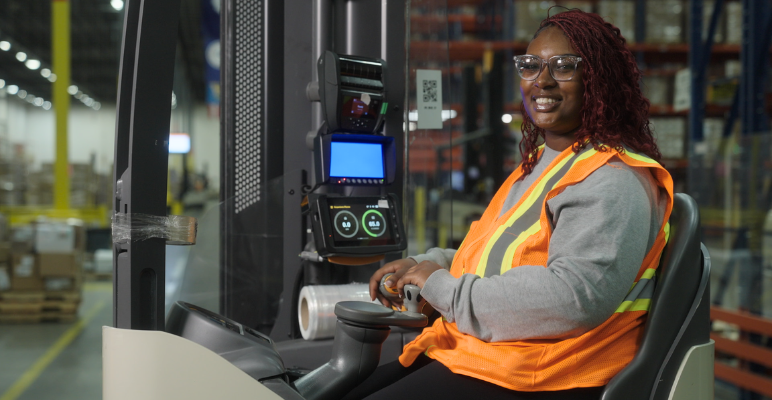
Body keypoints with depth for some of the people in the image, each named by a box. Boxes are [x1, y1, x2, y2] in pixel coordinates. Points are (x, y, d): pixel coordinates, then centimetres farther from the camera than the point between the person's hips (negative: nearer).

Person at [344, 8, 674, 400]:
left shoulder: (612, 182, -16)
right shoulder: (540, 164, 18)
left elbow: (573, 298, -29)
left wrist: (444, 287, -20)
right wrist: (424, 265, 6)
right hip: (472, 353, 9)